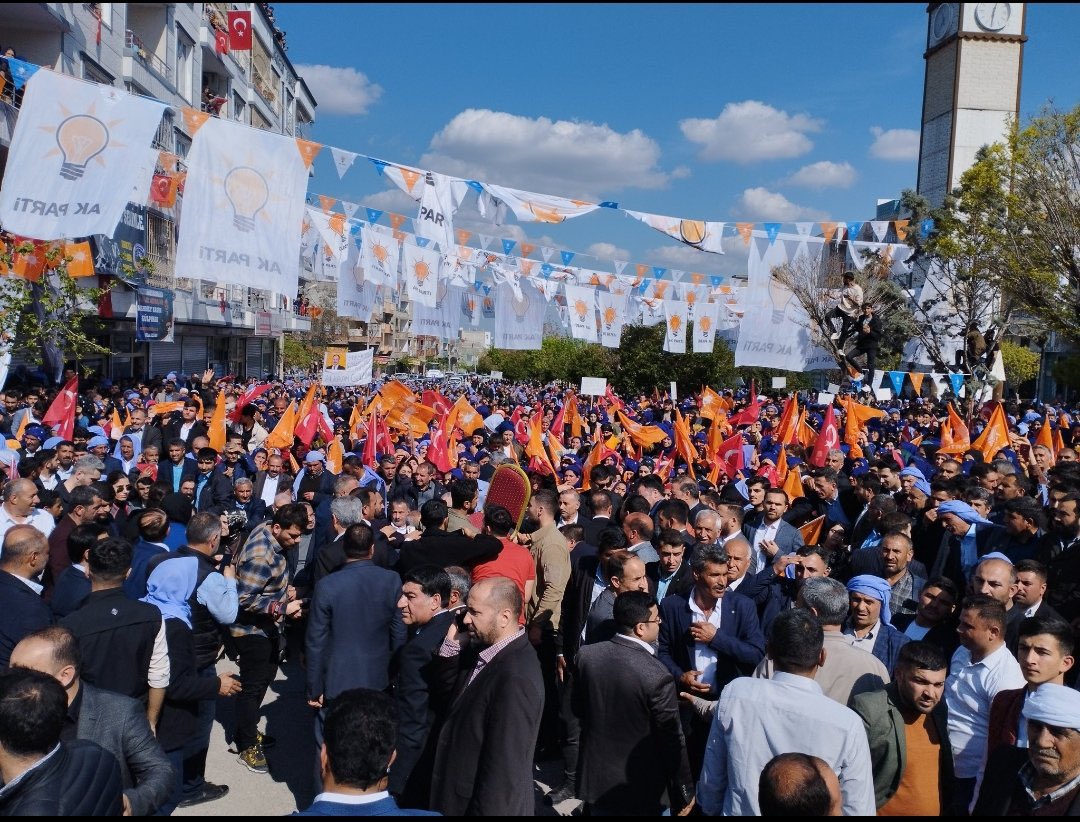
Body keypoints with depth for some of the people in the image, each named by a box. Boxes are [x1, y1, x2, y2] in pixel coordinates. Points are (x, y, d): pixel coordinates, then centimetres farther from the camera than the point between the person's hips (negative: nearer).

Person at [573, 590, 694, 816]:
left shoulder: (586, 655, -11)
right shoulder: (657, 677, -26)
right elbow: (672, 741, -17)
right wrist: (684, 795, -5)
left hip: (594, 779, 4)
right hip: (639, 789, -4)